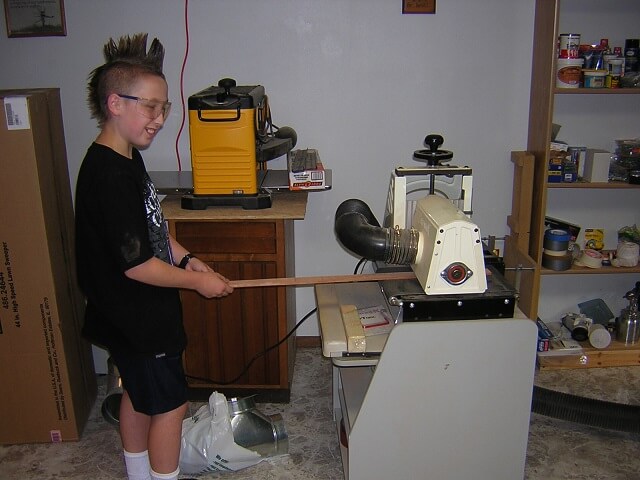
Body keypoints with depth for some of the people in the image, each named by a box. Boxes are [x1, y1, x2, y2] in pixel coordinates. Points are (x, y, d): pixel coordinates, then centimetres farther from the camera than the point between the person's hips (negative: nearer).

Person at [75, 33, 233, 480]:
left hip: (133, 313, 10)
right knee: (170, 406, 5)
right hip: (136, 319, -10)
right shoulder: (109, 175, -28)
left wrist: (184, 257, 5)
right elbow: (137, 265, -27)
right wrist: (198, 281, -15)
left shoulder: (127, 158, 5)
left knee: (138, 396, 23)